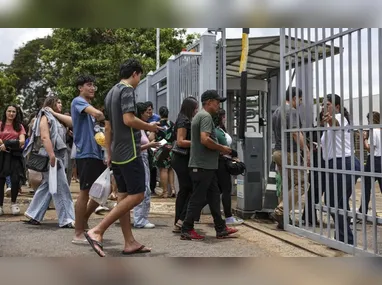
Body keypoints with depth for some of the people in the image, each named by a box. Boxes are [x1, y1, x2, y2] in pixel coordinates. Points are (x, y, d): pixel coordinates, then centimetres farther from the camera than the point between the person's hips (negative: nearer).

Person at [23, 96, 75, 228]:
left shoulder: (56, 118, 21)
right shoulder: (45, 117, -6)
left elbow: (71, 122, 6)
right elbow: (45, 137, -18)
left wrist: (55, 113, 3)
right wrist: (52, 156, -27)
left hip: (58, 155, 9)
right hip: (51, 155, -9)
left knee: (47, 186, 11)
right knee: (61, 187, -8)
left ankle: (33, 216, 17)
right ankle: (66, 219, -6)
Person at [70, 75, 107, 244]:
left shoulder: (89, 107, 21)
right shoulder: (78, 101, -6)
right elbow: (97, 114, -25)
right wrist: (108, 119, -5)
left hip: (96, 153, 9)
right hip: (86, 153, -9)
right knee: (85, 192, -5)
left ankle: (84, 221, 25)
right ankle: (78, 234, 3)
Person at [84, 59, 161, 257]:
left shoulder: (111, 93, 19)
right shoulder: (127, 90, -9)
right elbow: (128, 120, -22)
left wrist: (109, 154, 22)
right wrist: (149, 127, -6)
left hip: (117, 153, 10)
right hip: (129, 152, -10)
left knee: (124, 196, 8)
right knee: (137, 195, -7)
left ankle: (130, 243, 12)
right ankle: (97, 231, -13)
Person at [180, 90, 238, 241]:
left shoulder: (199, 115, 19)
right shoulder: (206, 116, -13)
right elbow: (205, 139, -26)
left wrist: (220, 149, 16)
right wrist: (221, 148, -13)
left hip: (206, 165, 11)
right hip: (203, 165, -11)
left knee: (214, 196, 12)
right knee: (198, 198, -4)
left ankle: (221, 228, 17)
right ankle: (186, 230, 4)